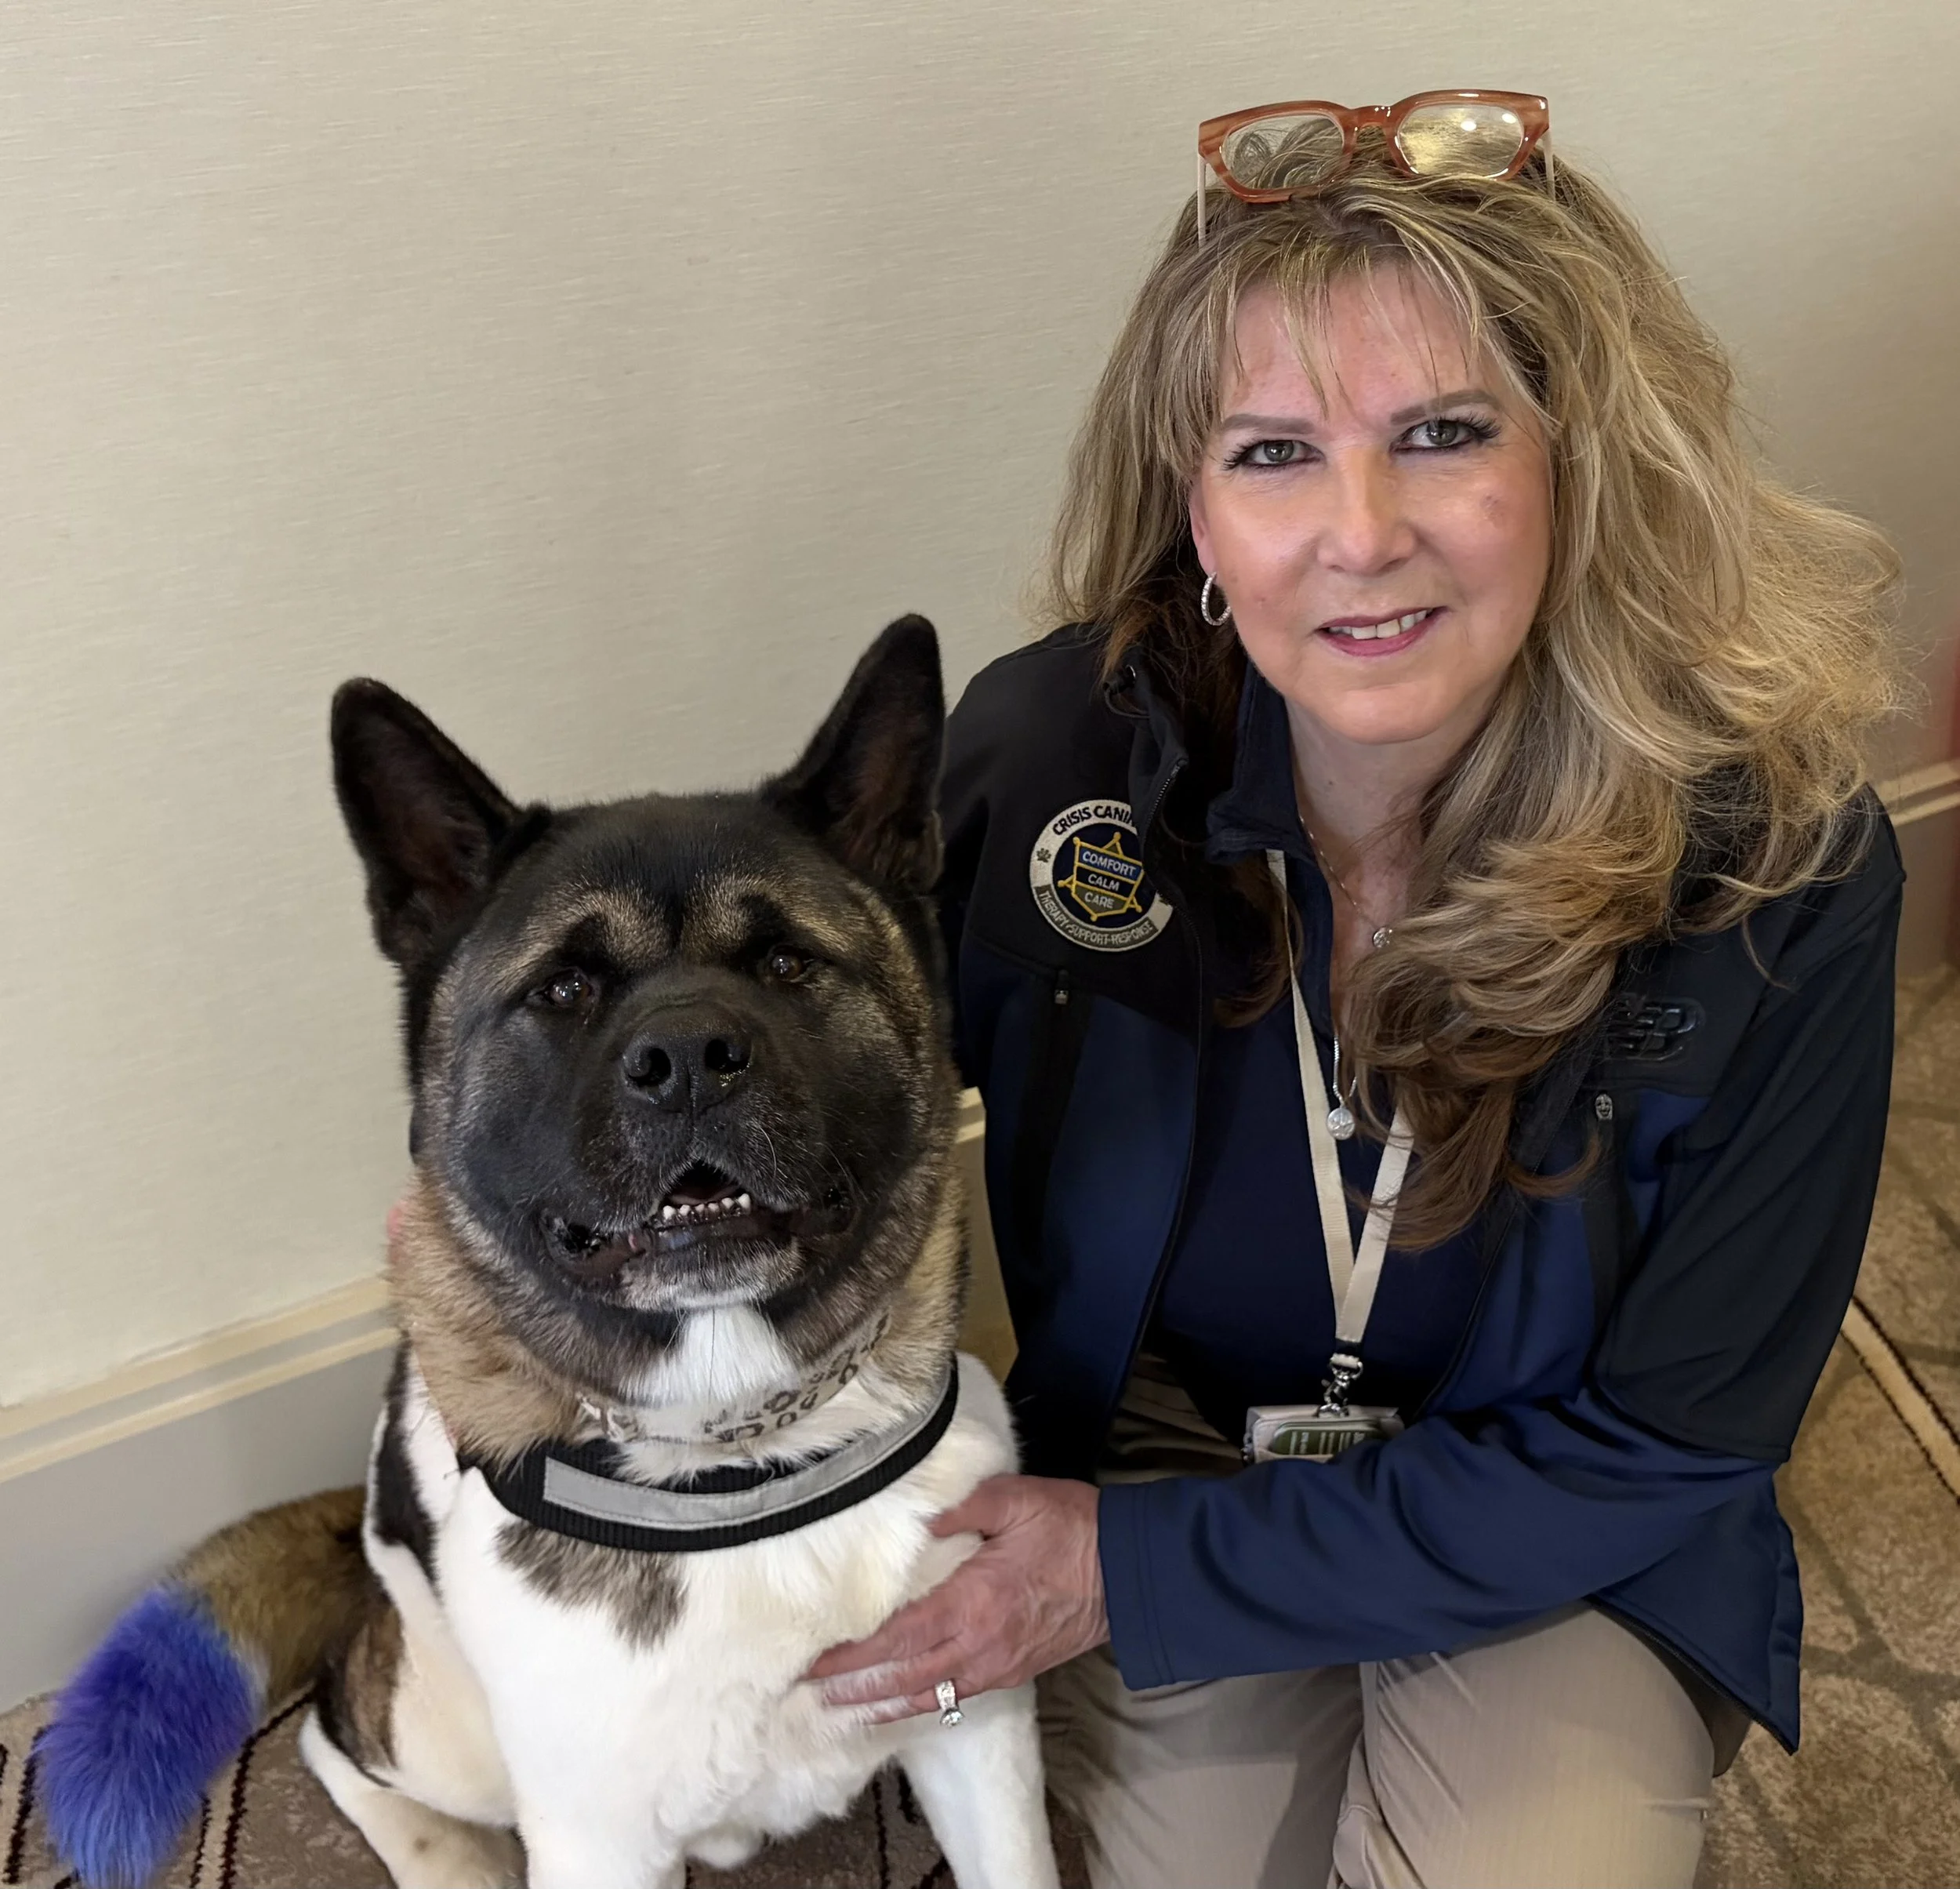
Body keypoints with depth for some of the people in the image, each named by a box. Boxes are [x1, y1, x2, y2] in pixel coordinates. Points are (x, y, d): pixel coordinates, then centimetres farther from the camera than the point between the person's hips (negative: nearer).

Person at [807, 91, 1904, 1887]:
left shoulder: (1780, 875, -24)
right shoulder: (1050, 749, -21)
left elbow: (1662, 1448, -16)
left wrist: (1144, 1566, -21)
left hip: (1563, 1548, 0)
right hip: (1159, 1440, 1)